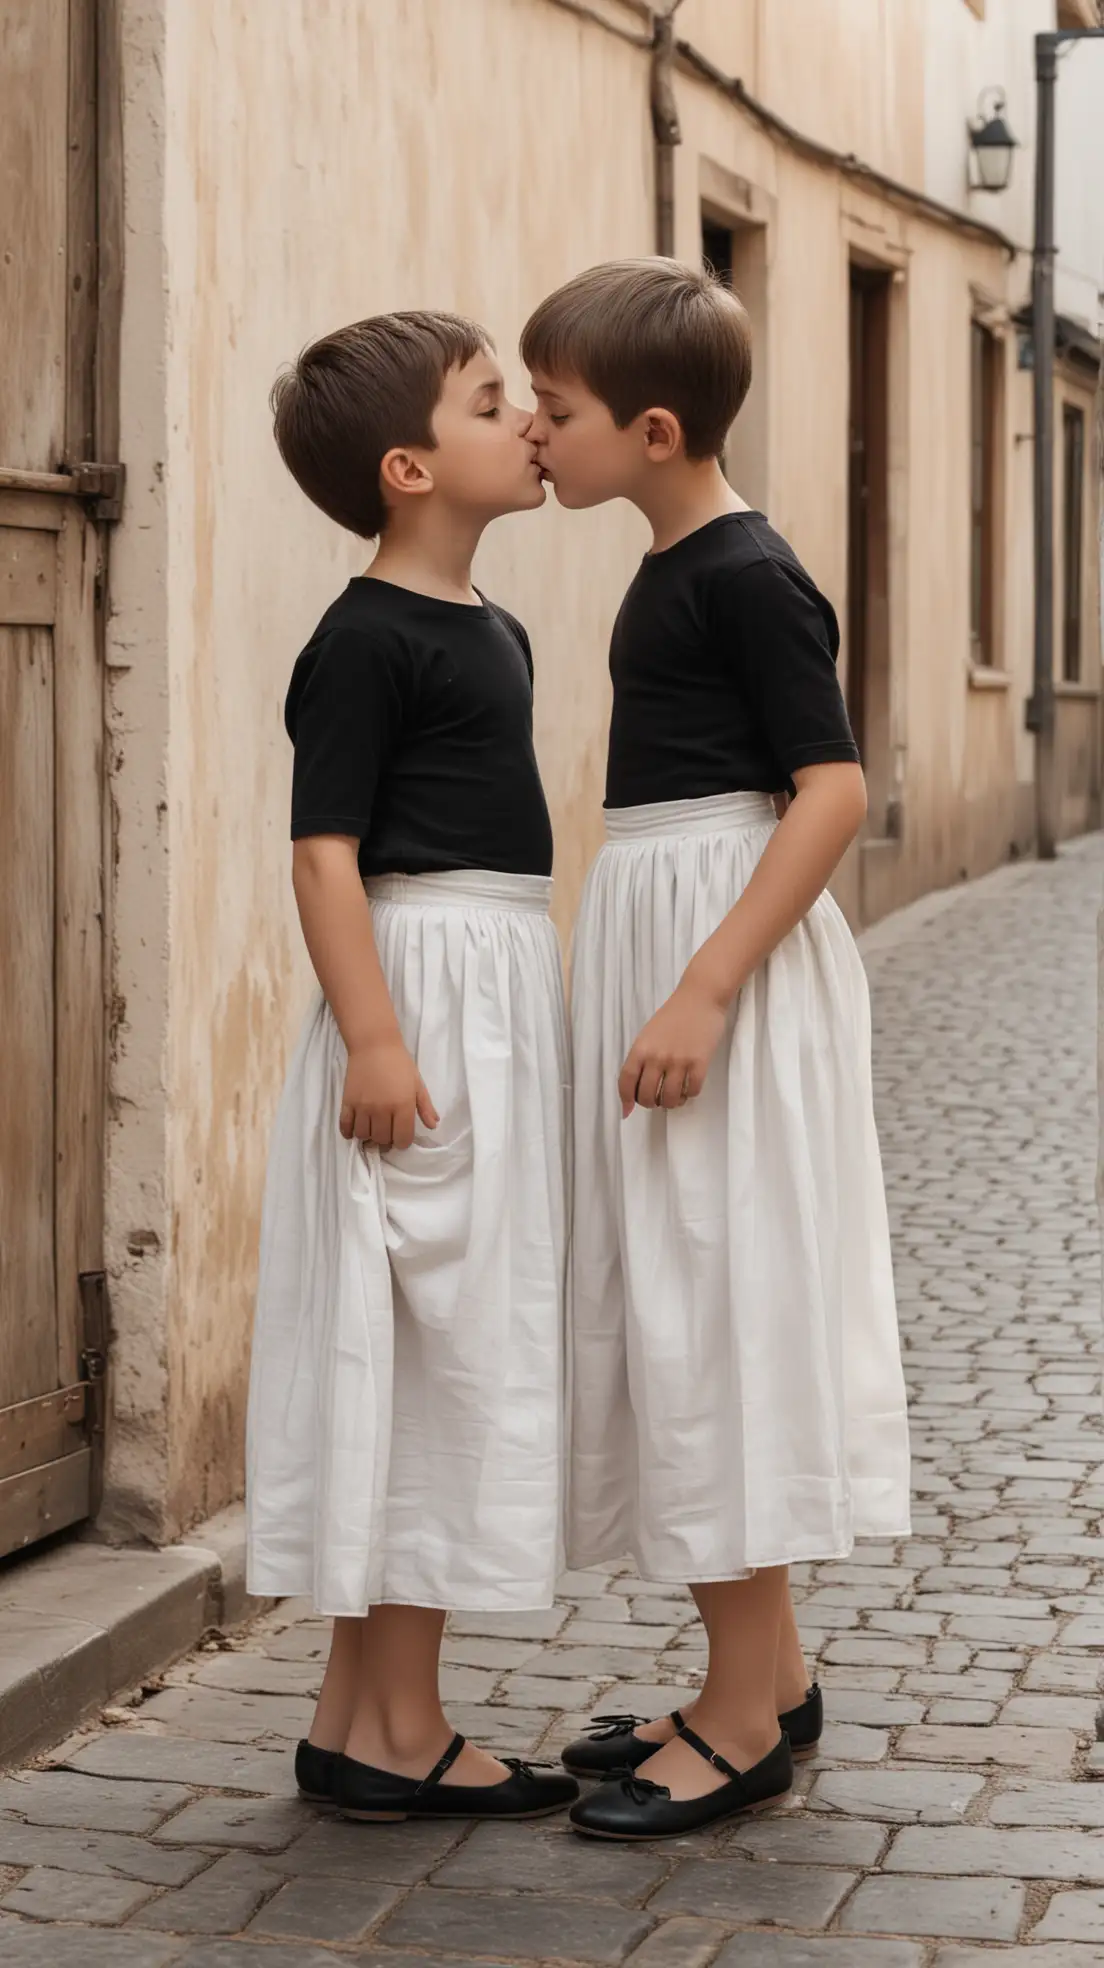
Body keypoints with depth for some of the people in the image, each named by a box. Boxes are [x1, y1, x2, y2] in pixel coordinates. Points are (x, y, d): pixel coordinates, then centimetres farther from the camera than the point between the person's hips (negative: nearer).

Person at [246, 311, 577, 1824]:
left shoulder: (493, 632, 16)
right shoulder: (366, 640, -12)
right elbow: (328, 851, -18)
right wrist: (373, 1038, -24)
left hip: (504, 1000, 10)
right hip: (419, 999, -10)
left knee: (468, 1346, 11)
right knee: (430, 1347, -6)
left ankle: (362, 1711, 18)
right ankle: (398, 1730, 3)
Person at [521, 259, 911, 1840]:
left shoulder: (746, 577, -14)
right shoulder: (674, 573, 14)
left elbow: (835, 790, -21)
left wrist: (705, 991, -26)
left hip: (728, 952, -10)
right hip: (659, 949, 10)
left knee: (719, 1306, -7)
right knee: (678, 1310, 12)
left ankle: (746, 1724, 1)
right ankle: (767, 1676, 22)